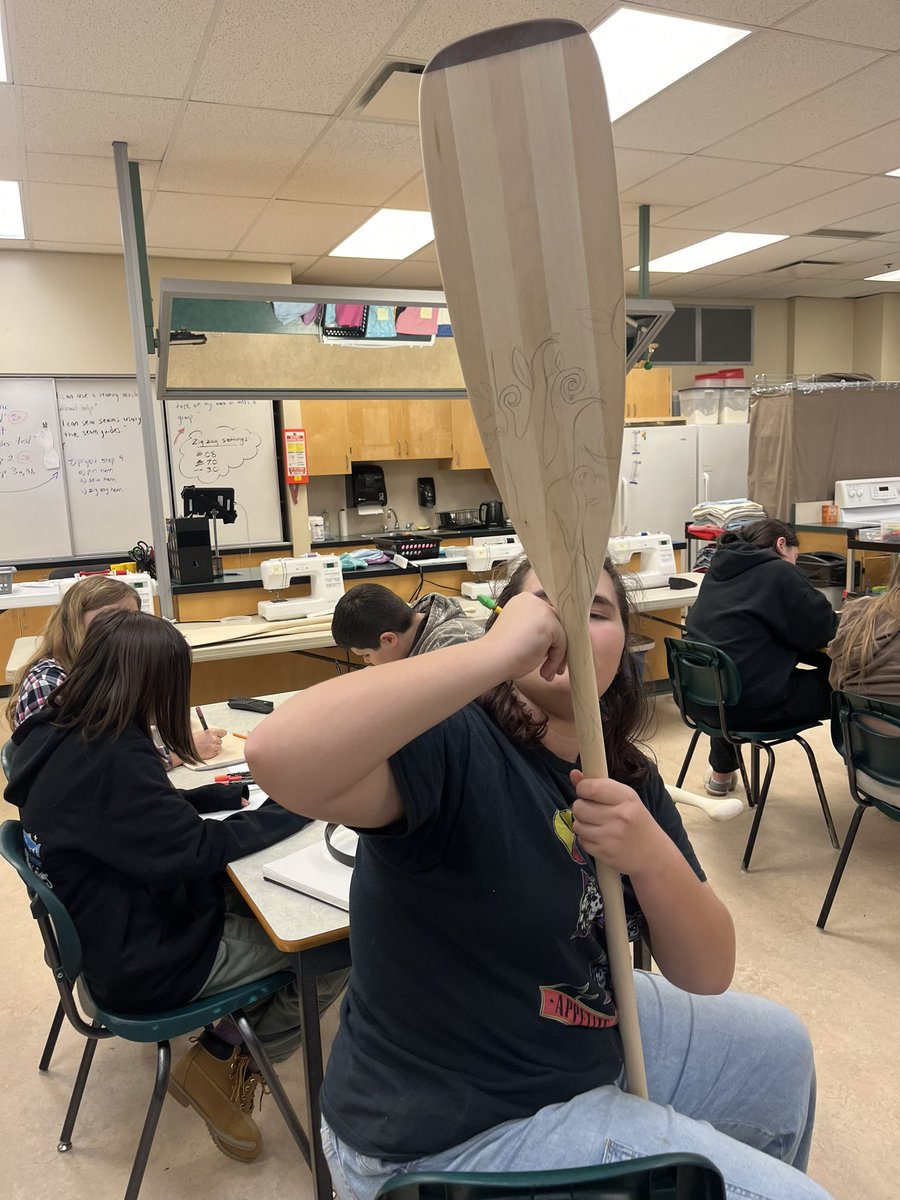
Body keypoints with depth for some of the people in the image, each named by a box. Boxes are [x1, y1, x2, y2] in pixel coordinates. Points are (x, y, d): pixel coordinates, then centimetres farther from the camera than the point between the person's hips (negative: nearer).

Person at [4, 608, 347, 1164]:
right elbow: (196, 848, -25)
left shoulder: (56, 733, -2)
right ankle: (225, 1059, 12)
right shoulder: (111, 760, -31)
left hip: (112, 927, 9)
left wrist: (232, 793, 5)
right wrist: (295, 806, -13)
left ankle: (230, 1041, 17)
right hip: (146, 961, -9)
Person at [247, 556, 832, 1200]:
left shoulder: (629, 777, -3)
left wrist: (651, 856, -27)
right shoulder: (452, 746, -27)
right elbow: (277, 754, -47)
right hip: (451, 1131, -7)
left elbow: (708, 973, -7)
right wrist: (499, 651, -45)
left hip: (589, 1045, 8)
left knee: (779, 1046, 25)